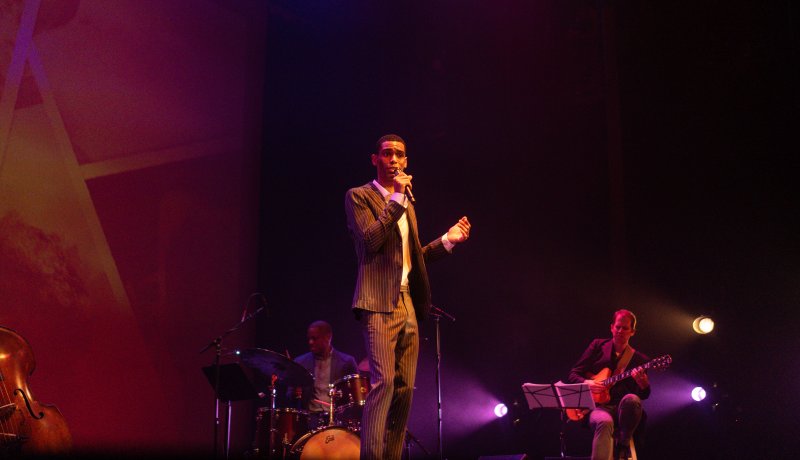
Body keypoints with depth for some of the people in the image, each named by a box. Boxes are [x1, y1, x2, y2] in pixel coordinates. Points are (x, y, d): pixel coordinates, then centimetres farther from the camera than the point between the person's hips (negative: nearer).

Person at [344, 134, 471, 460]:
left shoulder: (406, 205, 22)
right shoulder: (359, 196, 2)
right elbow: (371, 240, -14)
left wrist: (448, 240, 15)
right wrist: (396, 199, -13)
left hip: (408, 304, 7)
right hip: (379, 302, -7)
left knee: (405, 388, 4)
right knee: (383, 381, -18)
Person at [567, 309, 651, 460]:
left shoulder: (639, 359, 11)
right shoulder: (598, 346, 11)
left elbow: (644, 395, 4)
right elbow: (573, 374, 11)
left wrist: (643, 383, -19)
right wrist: (586, 383, -10)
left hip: (623, 408, 1)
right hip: (598, 405, -1)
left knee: (631, 399, -36)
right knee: (604, 422, -38)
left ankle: (623, 444, -13)